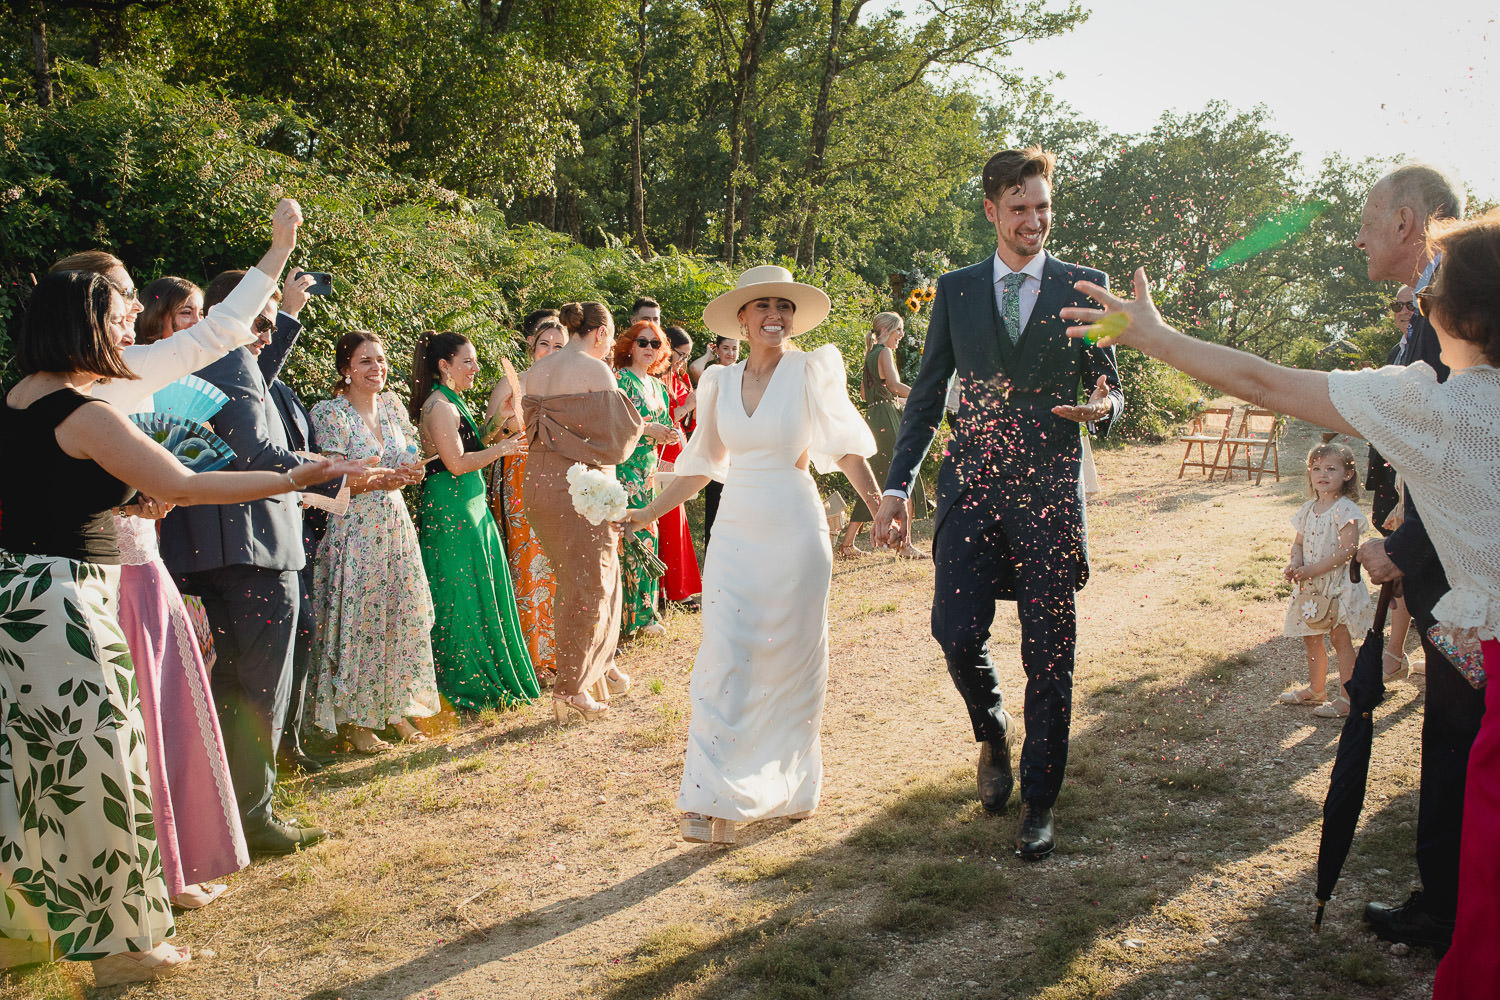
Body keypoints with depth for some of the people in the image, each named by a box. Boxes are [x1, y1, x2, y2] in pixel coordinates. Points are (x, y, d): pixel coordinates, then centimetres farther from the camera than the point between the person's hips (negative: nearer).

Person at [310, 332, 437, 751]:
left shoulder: (392, 405, 10)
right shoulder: (329, 414, -8)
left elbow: (411, 461, 15)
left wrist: (408, 472, -8)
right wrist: (376, 481, -25)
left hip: (395, 523, 6)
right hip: (354, 529, -6)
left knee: (405, 615, 7)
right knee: (359, 620, -3)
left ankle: (397, 708, 20)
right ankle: (356, 720, 8)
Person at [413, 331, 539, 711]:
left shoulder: (451, 403, 16)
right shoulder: (439, 406, -15)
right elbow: (456, 463, -20)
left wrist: (498, 440, 12)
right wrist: (501, 448, -15)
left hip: (469, 506, 10)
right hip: (452, 510, -10)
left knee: (480, 591, 13)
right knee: (463, 596, -4)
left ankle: (490, 681, 22)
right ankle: (464, 687, 5)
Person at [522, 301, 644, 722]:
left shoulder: (537, 371, 10)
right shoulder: (595, 371, -13)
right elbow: (615, 438, -15)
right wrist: (637, 426, 8)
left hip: (539, 483, 8)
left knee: (582, 577, 21)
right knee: (586, 585, 3)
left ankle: (596, 666, 33)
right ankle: (570, 692, 9)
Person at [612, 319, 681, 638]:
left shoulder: (658, 386, 18)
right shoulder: (620, 378, -5)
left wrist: (671, 434, 1)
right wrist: (645, 429, -17)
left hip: (648, 469, 7)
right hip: (623, 466, -7)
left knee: (645, 535, 7)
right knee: (630, 536, -10)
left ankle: (643, 613, 14)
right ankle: (624, 616, -5)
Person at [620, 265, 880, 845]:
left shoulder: (812, 371, -2)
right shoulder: (721, 384, 8)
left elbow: (847, 450, -2)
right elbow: (701, 467, 14)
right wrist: (644, 515, 11)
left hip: (795, 535, -2)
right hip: (737, 535, 2)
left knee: (793, 661, 7)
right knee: (725, 661, -6)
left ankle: (792, 785, 24)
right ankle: (714, 801, -6)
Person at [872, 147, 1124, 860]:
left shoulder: (1082, 286, 5)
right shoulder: (956, 290, 9)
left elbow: (1110, 388, 9)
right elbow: (927, 396, 10)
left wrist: (1104, 407, -17)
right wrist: (896, 488, 2)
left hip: (1049, 489, -1)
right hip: (972, 485, 1)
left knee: (1049, 654, 1)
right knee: (956, 630, -9)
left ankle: (1039, 803, 17)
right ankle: (992, 734, 24)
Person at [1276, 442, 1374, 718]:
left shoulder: (1345, 510, -15)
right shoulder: (1309, 509, 8)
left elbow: (1347, 550, -21)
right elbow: (1299, 542, 14)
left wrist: (1311, 570, -23)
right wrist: (1294, 564, -8)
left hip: (1339, 584, -7)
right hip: (1311, 586, 7)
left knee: (1340, 639, -2)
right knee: (1311, 638, 16)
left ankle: (1347, 698, 7)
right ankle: (1316, 689, 32)